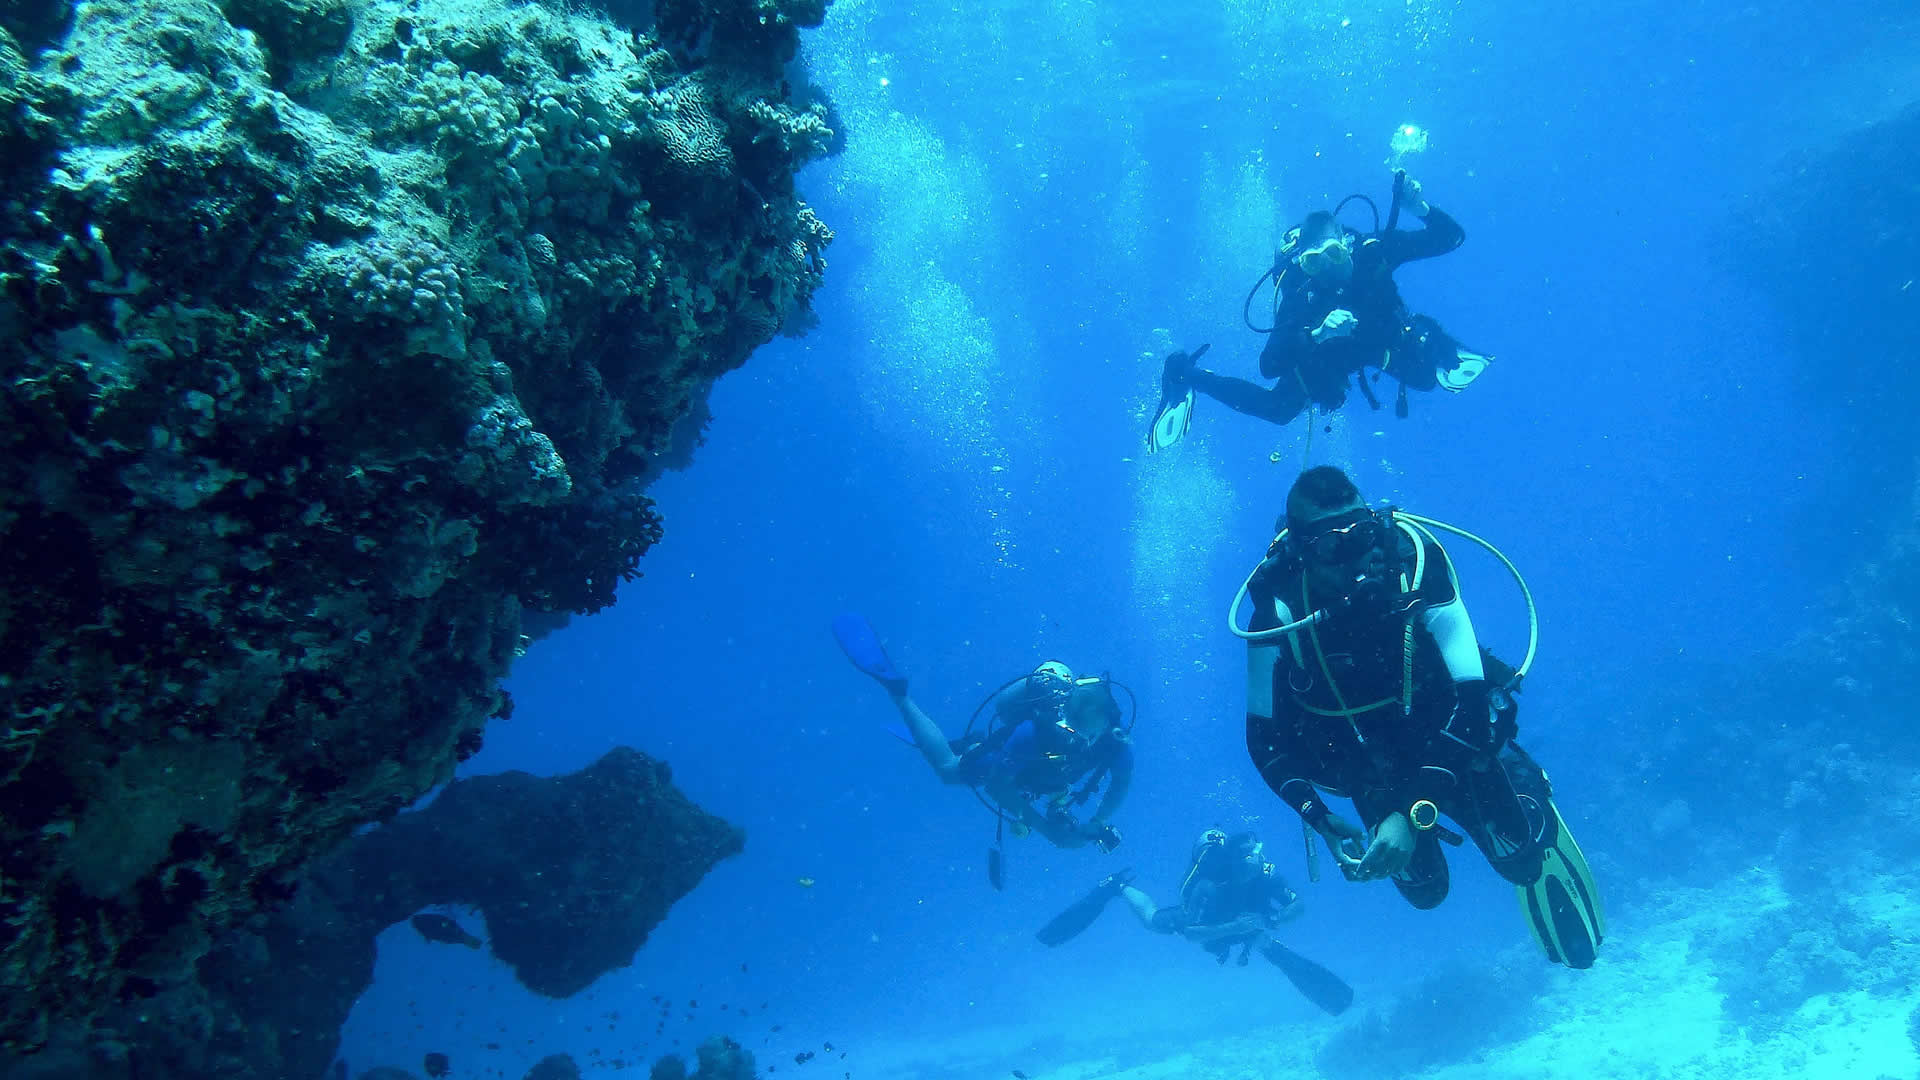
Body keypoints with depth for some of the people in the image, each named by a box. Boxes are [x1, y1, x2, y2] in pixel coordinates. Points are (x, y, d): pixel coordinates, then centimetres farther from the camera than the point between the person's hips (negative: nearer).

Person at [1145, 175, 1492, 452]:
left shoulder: (1374, 251, -35)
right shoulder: (1299, 289, -41)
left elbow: (1451, 237, -30)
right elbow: (1269, 364, -48)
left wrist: (1420, 209, -50)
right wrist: (1317, 334, -63)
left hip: (1383, 338, 3)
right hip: (1326, 350, -3)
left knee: (1424, 376, -5)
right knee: (1277, 408, -3)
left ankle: (1438, 351, 33)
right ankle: (1188, 375, 11)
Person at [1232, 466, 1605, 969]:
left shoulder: (1411, 558, -31)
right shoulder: (1278, 604, -26)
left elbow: (1469, 698, -31)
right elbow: (1265, 737, -16)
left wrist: (1415, 813, -38)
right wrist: (1320, 820, -29)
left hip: (1447, 733, -1)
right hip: (1370, 765, 1)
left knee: (1519, 855, -1)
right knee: (1424, 887, 7)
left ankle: (1527, 795, 34)